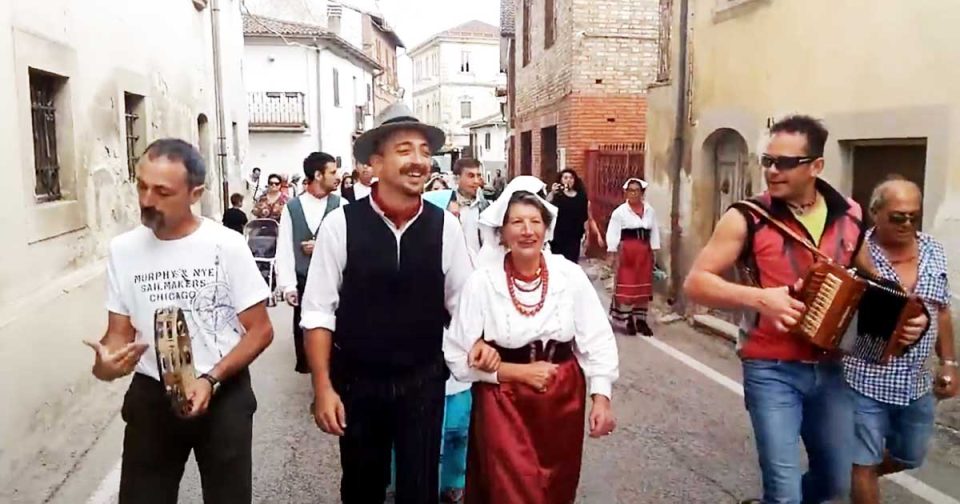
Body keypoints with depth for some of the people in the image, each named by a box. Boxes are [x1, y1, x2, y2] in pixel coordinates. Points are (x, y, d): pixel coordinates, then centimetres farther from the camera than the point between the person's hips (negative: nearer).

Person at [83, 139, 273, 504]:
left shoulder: (227, 246, -13)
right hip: (151, 396, 3)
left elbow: (260, 330, -9)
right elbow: (120, 331, 5)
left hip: (224, 394, -2)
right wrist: (105, 361, -17)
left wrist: (211, 379, -20)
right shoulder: (122, 249, -3)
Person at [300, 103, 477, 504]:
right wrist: (323, 387, -12)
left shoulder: (445, 227, -7)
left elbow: (463, 305, 2)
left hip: (423, 382, 1)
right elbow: (318, 311, -9)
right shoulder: (341, 224, -13)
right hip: (356, 382, 0)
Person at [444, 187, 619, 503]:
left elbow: (597, 341, -2)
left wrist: (601, 397, -11)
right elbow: (458, 356, -11)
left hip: (563, 400, 3)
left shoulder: (570, 276, -8)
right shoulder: (482, 282, -13)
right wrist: (518, 372, -16)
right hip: (503, 403, -3)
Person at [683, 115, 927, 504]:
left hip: (829, 370, 5)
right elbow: (695, 283, -14)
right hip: (772, 371, -5)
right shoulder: (748, 219, -12)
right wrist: (759, 298, -26)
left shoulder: (849, 216, 1)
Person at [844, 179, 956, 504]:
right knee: (865, 463, 5)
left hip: (917, 383, 6)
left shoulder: (934, 252, 4)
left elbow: (941, 311, 13)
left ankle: (853, 477, 46)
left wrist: (949, 363, 12)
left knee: (909, 458, 21)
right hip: (865, 380, -6)